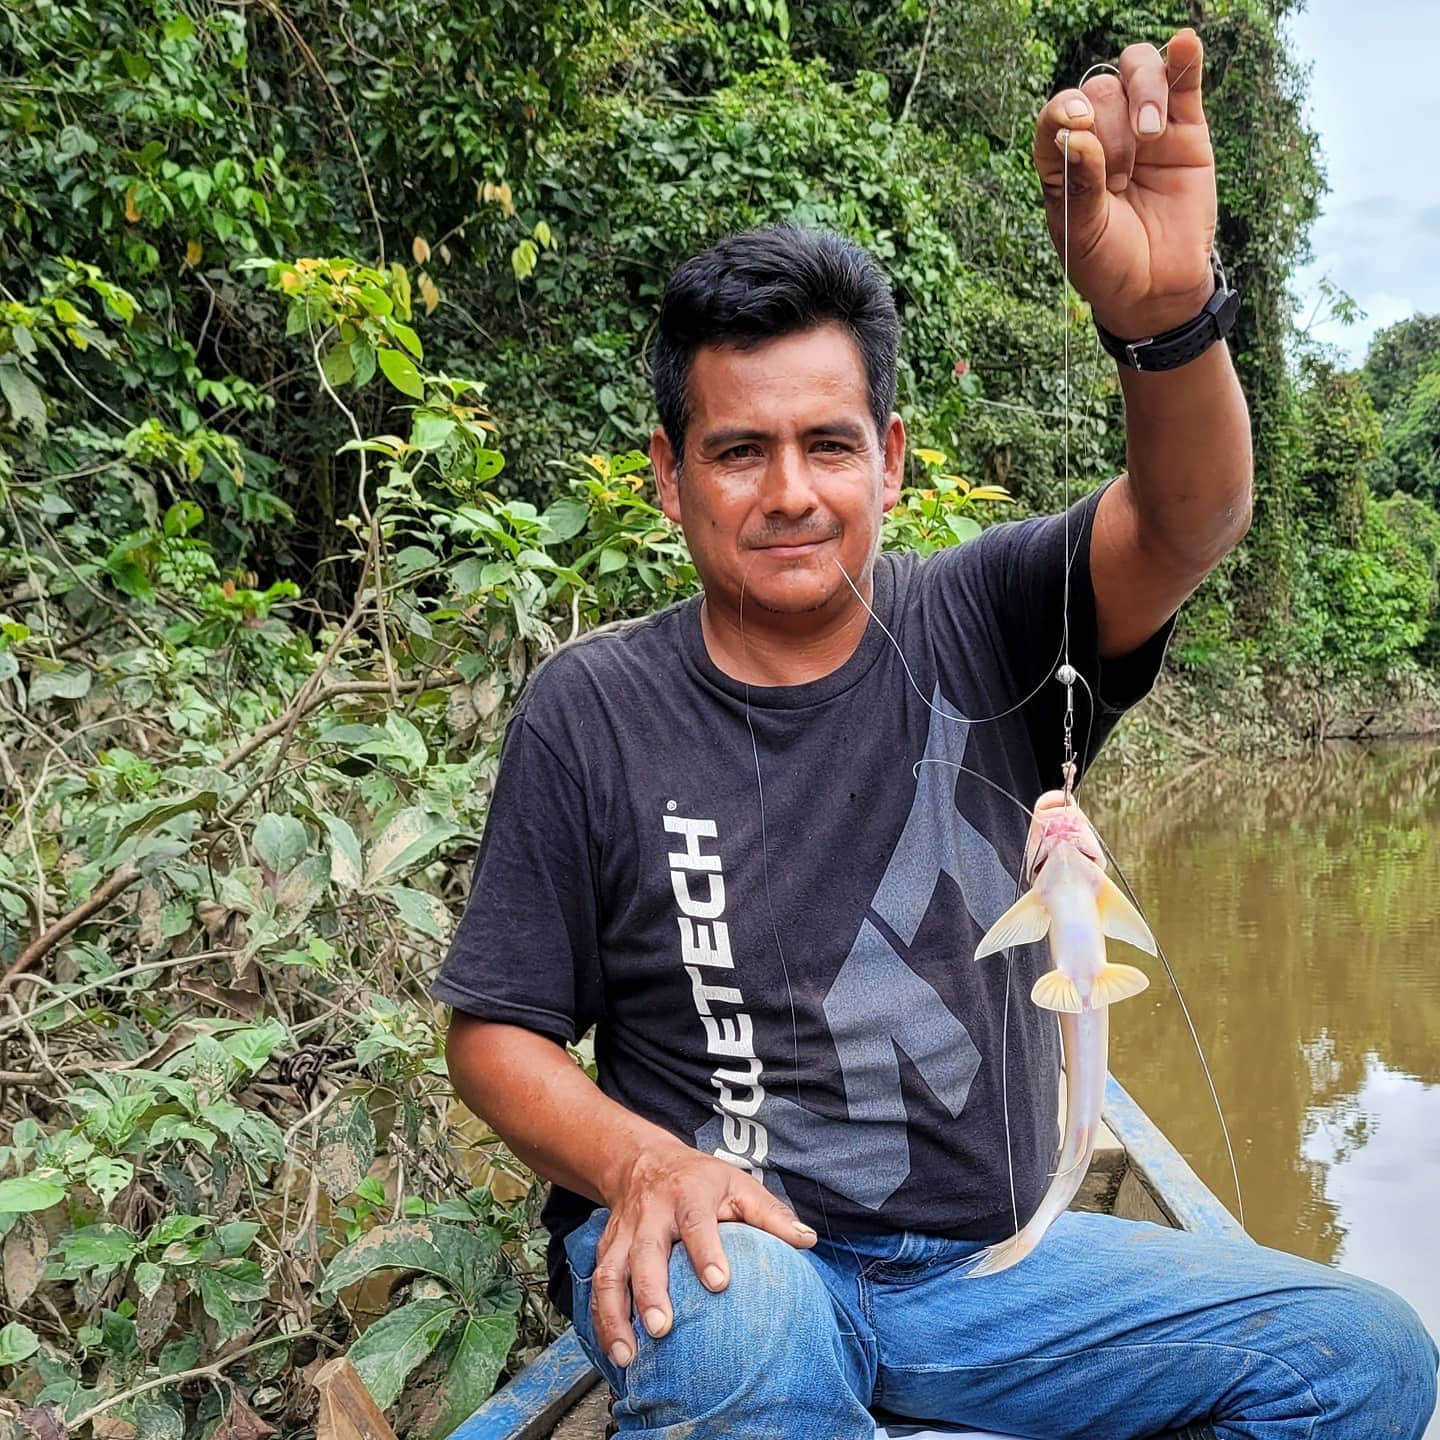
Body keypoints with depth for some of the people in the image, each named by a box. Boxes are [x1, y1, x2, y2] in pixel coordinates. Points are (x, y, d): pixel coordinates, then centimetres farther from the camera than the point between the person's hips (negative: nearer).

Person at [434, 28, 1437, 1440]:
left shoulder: (977, 628, -2)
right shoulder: (588, 713, -6)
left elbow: (1190, 522, -20)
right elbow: (495, 1033, -2)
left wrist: (1166, 313, -41)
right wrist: (642, 1164, -21)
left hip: (987, 1258, 4)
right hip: (728, 1243, -3)